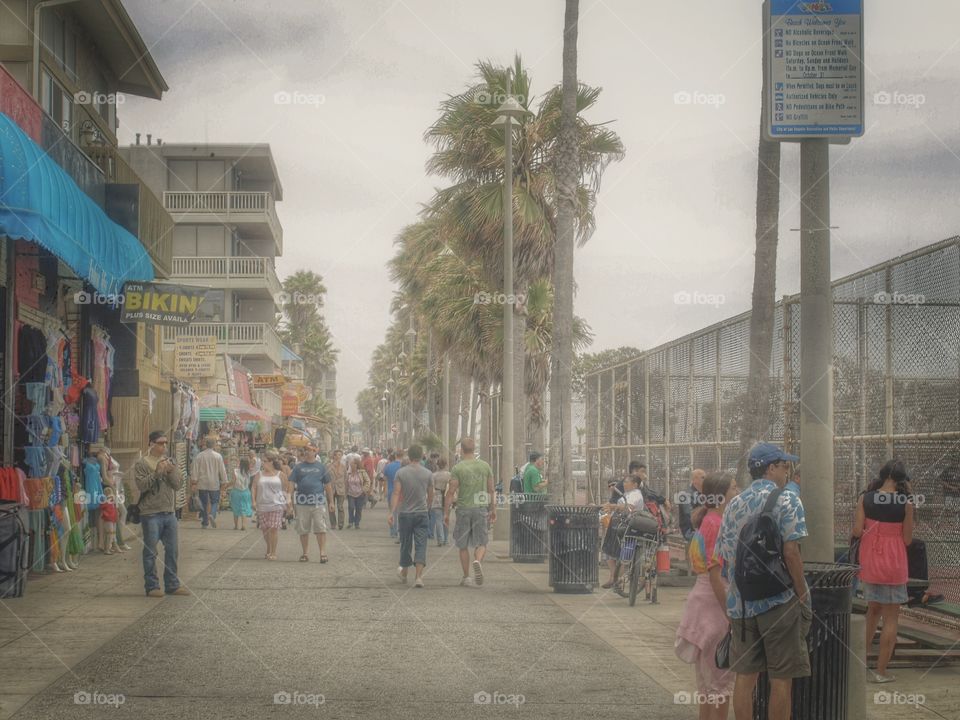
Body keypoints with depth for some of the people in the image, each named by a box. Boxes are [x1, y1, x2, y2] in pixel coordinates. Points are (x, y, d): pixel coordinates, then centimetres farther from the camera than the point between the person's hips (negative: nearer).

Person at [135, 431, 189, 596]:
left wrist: (170, 472, -12)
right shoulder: (142, 464, -3)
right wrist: (156, 473, -20)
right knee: (150, 552, -1)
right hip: (151, 514, -5)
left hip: (169, 513, 6)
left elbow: (177, 483, 5)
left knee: (172, 550, 9)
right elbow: (141, 485, -14)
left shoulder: (169, 462, 12)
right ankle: (152, 586, 6)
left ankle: (172, 584, 18)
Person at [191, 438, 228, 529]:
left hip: (202, 484, 1)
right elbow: (222, 470, -2)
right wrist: (223, 481, 6)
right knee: (215, 501, 9)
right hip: (214, 484, -1)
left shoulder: (199, 456, -1)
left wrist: (195, 480, 4)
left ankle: (204, 523, 11)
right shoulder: (218, 456, -5)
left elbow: (195, 469, -1)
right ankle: (212, 515, -19)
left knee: (204, 503, 10)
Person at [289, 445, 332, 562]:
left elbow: (327, 485, 11)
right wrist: (291, 502, 0)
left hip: (318, 503, -1)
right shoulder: (299, 467, 9)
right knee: (303, 530, 6)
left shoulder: (321, 467, 8)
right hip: (302, 503, 1)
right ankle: (304, 554, 15)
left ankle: (323, 553, -7)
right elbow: (292, 484, 8)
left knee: (320, 528, -8)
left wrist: (330, 501, 9)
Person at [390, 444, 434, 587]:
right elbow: (431, 495, 8)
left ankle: (404, 574, 30)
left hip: (405, 513, 0)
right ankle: (419, 577, -15)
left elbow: (396, 493, -12)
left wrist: (392, 512, -15)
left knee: (405, 544, 13)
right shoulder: (428, 474, -1)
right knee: (421, 545, -2)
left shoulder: (401, 472, -4)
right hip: (422, 513, 0)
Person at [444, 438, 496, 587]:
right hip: (481, 509, 2)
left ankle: (466, 577, 13)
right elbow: (491, 491, 9)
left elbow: (451, 492, -8)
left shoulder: (457, 468, -6)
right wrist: (493, 510, 18)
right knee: (481, 543, 7)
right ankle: (478, 561, -24)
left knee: (463, 545, 10)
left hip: (463, 509, -2)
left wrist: (446, 513, -2)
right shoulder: (485, 466, 5)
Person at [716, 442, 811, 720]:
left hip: (741, 602, 5)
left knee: (745, 676, 10)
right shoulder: (787, 501, -8)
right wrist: (803, 597, -10)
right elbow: (790, 552, -16)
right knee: (781, 679, 2)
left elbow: (724, 556, 12)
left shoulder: (734, 505, 10)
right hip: (779, 601, -5)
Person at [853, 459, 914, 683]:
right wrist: (909, 502, 1)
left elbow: (857, 531, -6)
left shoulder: (865, 499, -4)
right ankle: (881, 671, 5)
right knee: (891, 617, 5)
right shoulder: (905, 503, -10)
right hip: (894, 563, -4)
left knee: (873, 609, 23)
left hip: (870, 562, 4)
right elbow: (908, 539, -6)